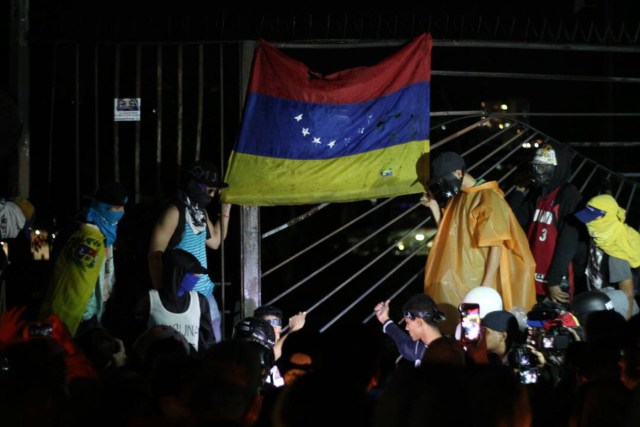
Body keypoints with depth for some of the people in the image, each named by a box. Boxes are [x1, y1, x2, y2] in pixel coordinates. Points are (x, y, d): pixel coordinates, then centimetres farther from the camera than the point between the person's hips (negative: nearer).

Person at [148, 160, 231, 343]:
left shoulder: (200, 211, 10)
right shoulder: (174, 212, -15)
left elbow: (215, 241, 24)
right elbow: (155, 254, -16)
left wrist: (225, 210, 15)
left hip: (205, 292, 8)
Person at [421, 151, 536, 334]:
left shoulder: (488, 198, -12)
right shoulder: (458, 198, 12)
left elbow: (496, 245, -16)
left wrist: (486, 285, -20)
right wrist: (434, 207, 7)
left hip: (477, 284, -8)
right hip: (456, 283, 8)